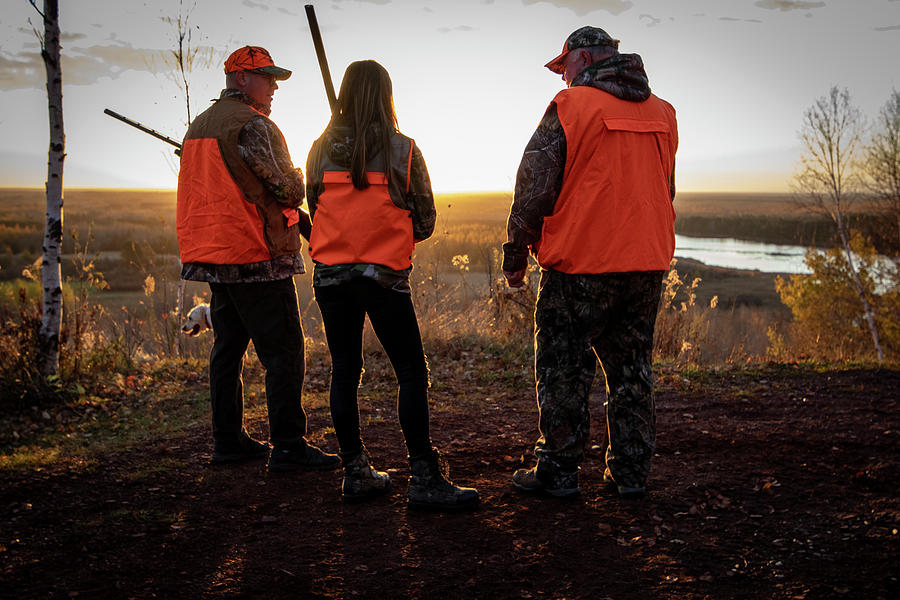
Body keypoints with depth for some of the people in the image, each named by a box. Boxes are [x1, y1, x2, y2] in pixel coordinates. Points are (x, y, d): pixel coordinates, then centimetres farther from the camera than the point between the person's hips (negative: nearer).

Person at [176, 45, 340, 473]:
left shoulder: (198, 126, 17)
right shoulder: (252, 124, -13)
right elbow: (288, 190, -14)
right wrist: (301, 185, 8)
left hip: (215, 256, 9)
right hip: (256, 257, -9)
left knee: (228, 346, 14)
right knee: (283, 350, -5)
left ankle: (228, 441, 20)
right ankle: (288, 446, -5)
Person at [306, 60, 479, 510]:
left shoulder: (322, 149, 3)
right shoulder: (403, 150, -5)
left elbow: (314, 209, 12)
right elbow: (425, 220, 0)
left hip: (331, 272, 4)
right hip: (385, 273, -4)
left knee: (344, 371, 11)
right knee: (412, 373, 1)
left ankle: (355, 473, 15)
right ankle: (424, 479, -2)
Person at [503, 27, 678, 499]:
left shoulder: (570, 106, -8)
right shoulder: (662, 112, 12)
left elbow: (535, 187, -8)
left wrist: (515, 256, 1)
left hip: (580, 264, -6)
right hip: (648, 264, 6)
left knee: (563, 370, 5)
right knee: (631, 367, 15)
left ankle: (558, 471, 12)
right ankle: (631, 471, 19)